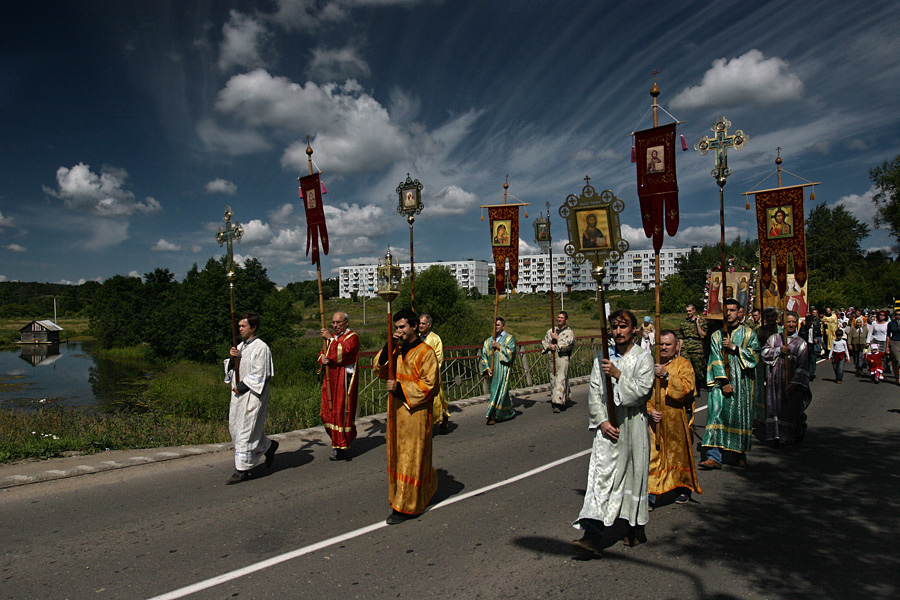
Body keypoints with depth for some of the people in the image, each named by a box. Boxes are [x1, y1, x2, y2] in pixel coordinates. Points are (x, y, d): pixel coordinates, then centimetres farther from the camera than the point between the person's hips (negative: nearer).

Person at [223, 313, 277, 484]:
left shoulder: (261, 348, -13)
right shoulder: (240, 346, 13)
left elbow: (259, 375, -16)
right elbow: (231, 368, 14)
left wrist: (241, 386, -13)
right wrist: (232, 358, -6)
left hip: (252, 395, -9)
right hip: (238, 394, 9)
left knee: (246, 431, -4)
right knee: (235, 429, 14)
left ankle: (242, 470, 5)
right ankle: (268, 446, 32)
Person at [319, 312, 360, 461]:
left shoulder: (352, 337, -7)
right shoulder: (331, 338, 18)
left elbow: (344, 352, -23)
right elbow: (322, 353, 19)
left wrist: (330, 339, -20)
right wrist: (322, 359, -4)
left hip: (344, 380, -7)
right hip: (331, 380, 8)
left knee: (343, 412, -4)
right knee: (328, 413, 8)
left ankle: (343, 448, 8)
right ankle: (337, 441, 26)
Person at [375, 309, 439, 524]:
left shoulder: (425, 352, -11)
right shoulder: (396, 349, 10)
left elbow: (428, 384, -14)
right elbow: (380, 368, 3)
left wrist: (400, 387, -22)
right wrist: (388, 347, -10)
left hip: (415, 412, -7)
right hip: (396, 410, 7)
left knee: (411, 457, -1)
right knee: (398, 454, 15)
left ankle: (405, 506, 7)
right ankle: (428, 486, 35)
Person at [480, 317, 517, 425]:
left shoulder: (509, 338, 5)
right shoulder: (488, 341, 16)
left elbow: (511, 352, -8)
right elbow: (484, 356, 11)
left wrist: (498, 346, -11)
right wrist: (487, 368, -2)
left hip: (503, 369, -5)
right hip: (493, 371, 5)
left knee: (500, 392, -11)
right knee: (494, 391, 8)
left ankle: (492, 416, -12)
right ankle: (510, 412, 22)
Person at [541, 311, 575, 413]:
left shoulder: (569, 332, 0)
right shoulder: (551, 331, 15)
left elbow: (567, 345, -13)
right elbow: (543, 342, 16)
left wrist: (557, 338, -10)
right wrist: (549, 346, -4)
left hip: (563, 359, -5)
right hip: (552, 358, 5)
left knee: (560, 380, -12)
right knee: (553, 380, 8)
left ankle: (559, 403, -16)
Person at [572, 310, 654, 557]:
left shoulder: (643, 358, -2)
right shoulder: (602, 358, 6)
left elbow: (642, 390, -14)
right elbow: (594, 392, 4)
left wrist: (618, 375, -22)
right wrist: (602, 421, -7)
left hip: (633, 426, -2)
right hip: (607, 426, 2)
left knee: (634, 476, 10)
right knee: (601, 476, -5)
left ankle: (637, 529, 31)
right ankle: (593, 538, -7)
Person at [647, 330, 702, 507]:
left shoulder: (684, 364, 0)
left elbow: (686, 388, -16)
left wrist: (666, 375, -24)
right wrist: (650, 410, -9)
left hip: (676, 419, -2)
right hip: (653, 419, 2)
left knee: (679, 453, 10)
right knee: (652, 454, -4)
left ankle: (684, 489, 29)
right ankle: (651, 491, 1)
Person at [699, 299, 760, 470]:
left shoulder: (748, 333, 8)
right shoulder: (716, 335, 9)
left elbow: (755, 355, -3)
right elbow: (716, 360, 0)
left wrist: (734, 347, -11)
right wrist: (724, 382, -11)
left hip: (742, 383, 0)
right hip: (721, 382, 0)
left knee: (740, 415, 3)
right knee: (717, 413, -11)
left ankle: (740, 453, 22)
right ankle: (714, 457, -15)